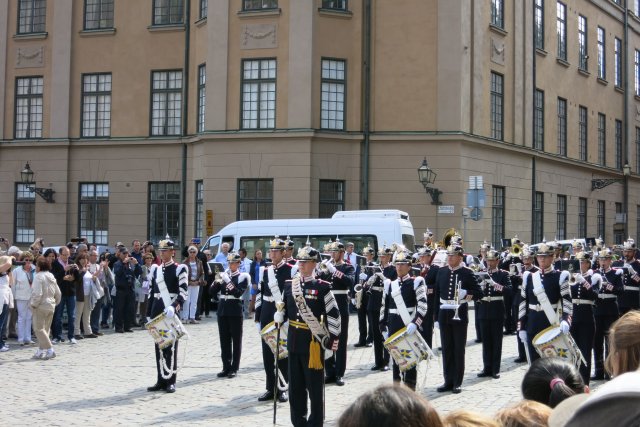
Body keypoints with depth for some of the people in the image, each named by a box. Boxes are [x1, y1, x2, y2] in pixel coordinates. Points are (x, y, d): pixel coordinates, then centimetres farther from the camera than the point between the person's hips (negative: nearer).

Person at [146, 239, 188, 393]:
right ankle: (161, 380, 15)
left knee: (171, 345, -1)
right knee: (159, 345, 9)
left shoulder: (179, 269, -5)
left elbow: (183, 293, -11)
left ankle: (171, 381, 5)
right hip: (157, 311, 6)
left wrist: (175, 307, -26)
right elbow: (152, 292, 15)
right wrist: (149, 313, 13)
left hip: (170, 311, -6)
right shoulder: (155, 269, 12)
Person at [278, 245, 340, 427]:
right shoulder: (289, 285, 7)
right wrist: (278, 319, 0)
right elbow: (283, 309, 19)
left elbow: (334, 314, -6)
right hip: (294, 340, 5)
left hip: (313, 340, -5)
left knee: (314, 385, 4)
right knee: (295, 384, 12)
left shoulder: (322, 287, -8)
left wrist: (332, 337, -10)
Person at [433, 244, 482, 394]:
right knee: (446, 349, 7)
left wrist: (466, 293, -22)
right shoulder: (442, 271, 8)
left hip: (460, 314, -4)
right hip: (444, 314, 4)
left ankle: (457, 382, 9)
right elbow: (437, 294, 11)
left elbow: (479, 293, -3)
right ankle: (448, 381, 15)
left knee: (459, 349, 3)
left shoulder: (467, 273, -4)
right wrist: (436, 316, 9)